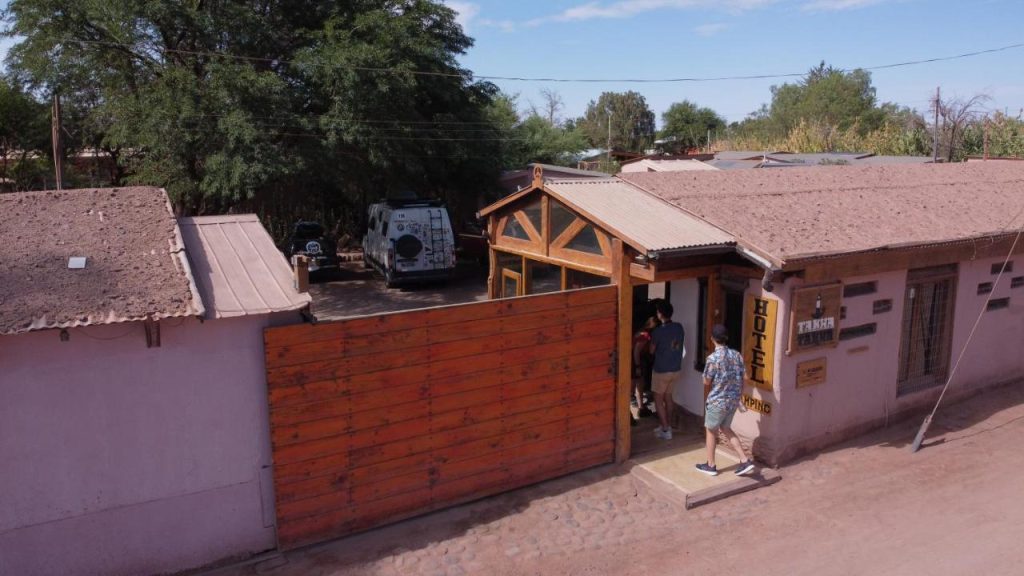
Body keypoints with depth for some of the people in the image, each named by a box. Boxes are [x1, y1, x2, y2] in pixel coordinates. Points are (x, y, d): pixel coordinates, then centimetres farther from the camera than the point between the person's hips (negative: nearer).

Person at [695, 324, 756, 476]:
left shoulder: (713, 358, -20)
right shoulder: (737, 355, -1)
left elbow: (706, 382, -11)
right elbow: (742, 379, 6)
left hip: (717, 401, -6)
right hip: (733, 400, 6)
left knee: (711, 431, 13)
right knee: (726, 428, 23)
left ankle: (711, 466, 24)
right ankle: (745, 461, 17)